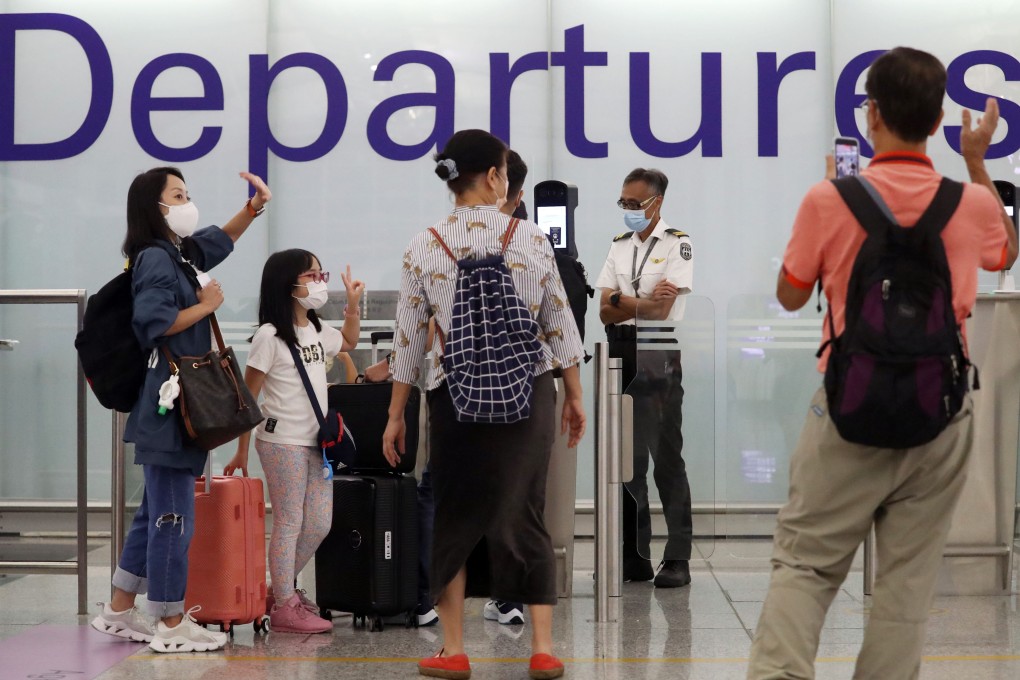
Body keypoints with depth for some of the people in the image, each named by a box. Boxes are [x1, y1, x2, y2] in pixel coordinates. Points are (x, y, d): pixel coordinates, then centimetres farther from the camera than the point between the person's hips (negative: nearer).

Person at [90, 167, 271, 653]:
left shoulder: (182, 253, 16)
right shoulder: (154, 259, -13)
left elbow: (219, 240, 35)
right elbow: (153, 321, -25)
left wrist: (254, 207, 21)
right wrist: (205, 305, -12)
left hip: (182, 406, 10)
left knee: (156, 513, 16)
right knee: (173, 517, -5)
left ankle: (119, 612, 24)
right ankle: (171, 626, 1)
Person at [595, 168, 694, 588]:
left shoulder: (676, 245, -1)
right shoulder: (619, 246, 17)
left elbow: (662, 310, -11)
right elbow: (605, 311, 7)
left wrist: (620, 300, -3)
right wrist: (645, 302, -8)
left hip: (658, 358, -6)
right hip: (620, 354, 6)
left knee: (666, 459, -7)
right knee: (626, 459, 6)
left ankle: (678, 560, -5)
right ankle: (634, 558, 11)